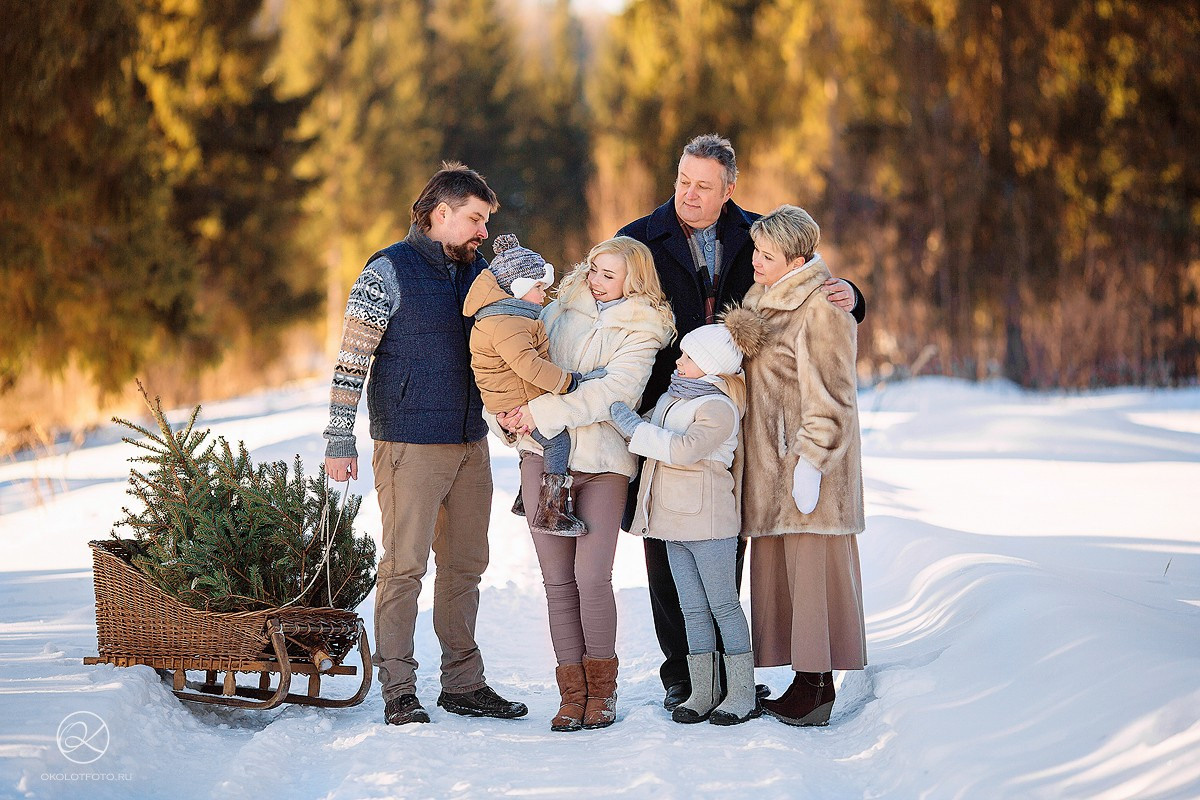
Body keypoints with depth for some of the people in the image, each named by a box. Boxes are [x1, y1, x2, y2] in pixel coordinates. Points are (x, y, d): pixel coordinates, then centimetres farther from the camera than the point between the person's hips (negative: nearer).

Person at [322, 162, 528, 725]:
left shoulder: (477, 272, 12)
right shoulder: (389, 271, -7)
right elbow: (351, 358, -8)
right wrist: (339, 441, -12)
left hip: (471, 441, 7)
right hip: (410, 443, -7)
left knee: (465, 564, 10)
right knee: (405, 565, -6)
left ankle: (463, 683, 19)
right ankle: (398, 692, -1)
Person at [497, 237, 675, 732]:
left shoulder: (641, 330, 1)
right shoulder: (562, 309, 13)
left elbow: (615, 391, -14)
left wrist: (543, 412, -18)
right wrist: (507, 410, -1)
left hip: (603, 461, -3)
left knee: (592, 578, -10)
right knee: (557, 580, 1)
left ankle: (602, 689, 8)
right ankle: (573, 693, 8)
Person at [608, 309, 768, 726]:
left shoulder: (719, 408, -14)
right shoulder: (672, 397, 13)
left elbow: (684, 448, -27)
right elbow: (653, 436, 29)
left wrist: (632, 425, -22)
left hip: (708, 519, -8)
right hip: (674, 519, 8)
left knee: (723, 606, -2)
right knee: (693, 609, 10)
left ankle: (742, 693, 4)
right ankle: (702, 691, 14)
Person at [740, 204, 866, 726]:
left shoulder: (821, 307, -13)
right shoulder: (762, 299, 14)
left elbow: (829, 395, -15)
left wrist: (811, 460, -17)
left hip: (808, 453, -9)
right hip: (769, 458, 9)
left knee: (812, 565, -6)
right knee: (777, 566, 8)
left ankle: (817, 685, -1)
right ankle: (803, 681, 13)